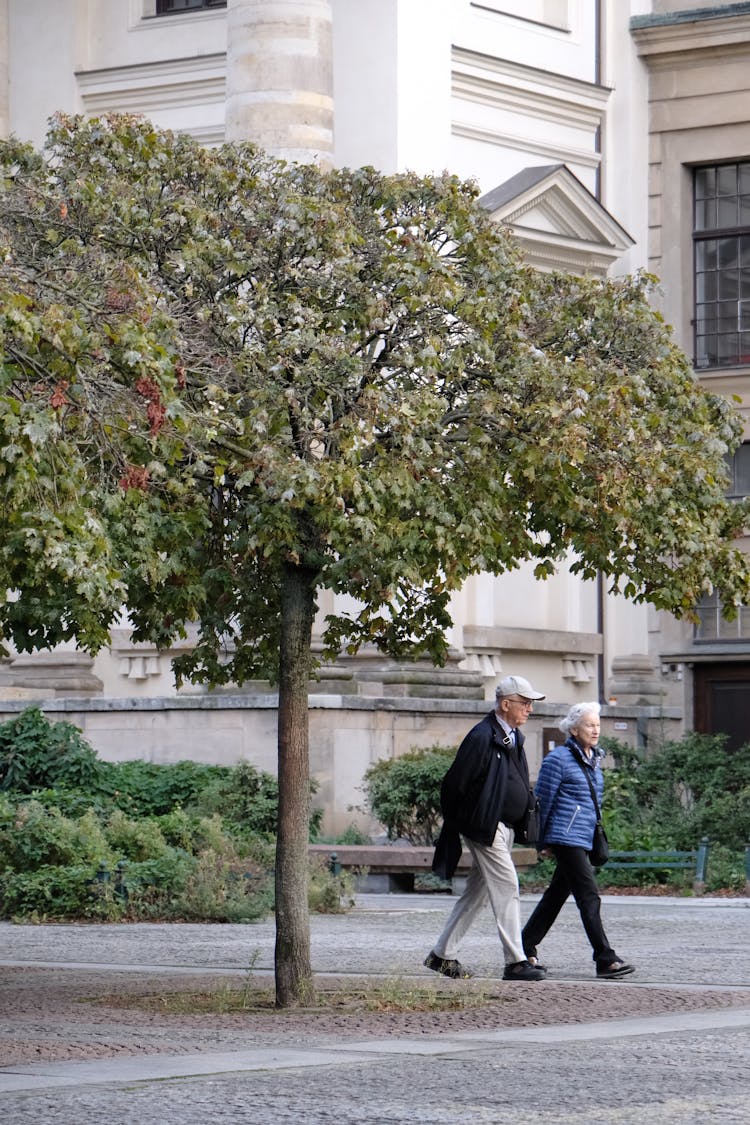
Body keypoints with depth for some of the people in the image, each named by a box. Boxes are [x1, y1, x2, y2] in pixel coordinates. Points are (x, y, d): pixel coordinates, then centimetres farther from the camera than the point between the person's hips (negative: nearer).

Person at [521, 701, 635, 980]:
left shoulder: (593, 759, 15)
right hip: (567, 839, -9)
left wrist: (598, 843, 22)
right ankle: (605, 959, -13)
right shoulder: (559, 758, -9)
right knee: (589, 897, -11)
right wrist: (543, 842, -6)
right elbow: (543, 800, -7)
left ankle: (526, 947, 23)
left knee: (556, 894, 13)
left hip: (584, 841, 9)